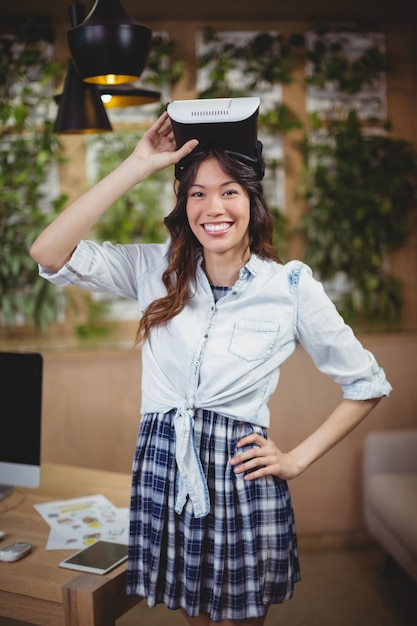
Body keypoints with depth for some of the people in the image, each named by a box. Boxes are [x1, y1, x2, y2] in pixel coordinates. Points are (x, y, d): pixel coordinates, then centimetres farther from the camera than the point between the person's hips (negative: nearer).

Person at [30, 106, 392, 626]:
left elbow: (367, 385, 4)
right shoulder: (156, 269, 0)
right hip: (162, 474, 2)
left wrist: (297, 460, -2)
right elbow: (49, 253, -13)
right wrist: (138, 165, -13)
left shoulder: (291, 285, -5)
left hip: (243, 484, -2)